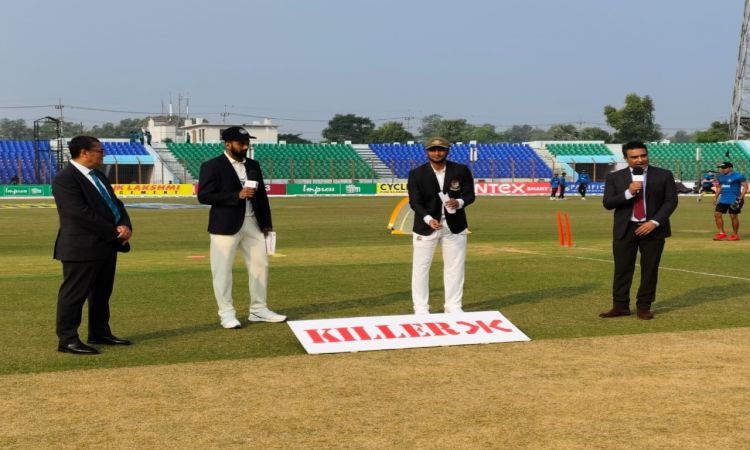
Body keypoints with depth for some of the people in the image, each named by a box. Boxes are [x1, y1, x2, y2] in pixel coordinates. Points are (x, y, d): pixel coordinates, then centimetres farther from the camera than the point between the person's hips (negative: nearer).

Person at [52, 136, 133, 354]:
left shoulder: (98, 176, 15)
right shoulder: (65, 179, -15)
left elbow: (115, 203, 14)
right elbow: (82, 213, -22)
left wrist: (125, 225, -8)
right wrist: (114, 232, -19)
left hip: (106, 245, 9)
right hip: (82, 247, -9)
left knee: (102, 293, 15)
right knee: (74, 294, -3)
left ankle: (100, 333, 25)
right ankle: (67, 339, 3)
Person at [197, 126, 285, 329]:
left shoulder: (253, 165, 12)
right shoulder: (212, 166, -7)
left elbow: (261, 195, 17)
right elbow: (204, 196, -15)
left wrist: (266, 222, 12)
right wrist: (237, 195, -20)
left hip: (253, 224, 6)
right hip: (225, 226, -6)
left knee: (260, 265, 8)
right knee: (223, 269, -2)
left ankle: (258, 310, 19)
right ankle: (226, 313, 8)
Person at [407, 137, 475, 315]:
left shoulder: (461, 170, -3)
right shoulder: (416, 174, -9)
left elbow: (470, 195, -1)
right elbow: (415, 202, -13)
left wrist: (459, 202, -25)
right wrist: (428, 219, -31)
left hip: (454, 226, 2)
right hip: (425, 226, -2)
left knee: (455, 267, 8)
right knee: (421, 267, 2)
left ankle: (453, 306, 20)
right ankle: (421, 308, 13)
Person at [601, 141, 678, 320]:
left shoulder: (664, 175, 1)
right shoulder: (615, 177, 2)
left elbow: (671, 201, -1)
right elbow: (607, 203, -4)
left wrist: (654, 222, -13)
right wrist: (628, 193, -19)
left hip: (652, 229, 0)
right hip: (625, 229, 0)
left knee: (650, 269, 3)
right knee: (622, 268, 1)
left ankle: (644, 306, 11)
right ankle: (620, 306, 8)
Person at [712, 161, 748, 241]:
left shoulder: (738, 176, -10)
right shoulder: (721, 176, 13)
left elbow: (745, 187, -11)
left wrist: (740, 198, -20)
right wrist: (716, 197, 18)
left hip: (734, 200, -7)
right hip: (723, 200, 7)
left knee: (733, 216, -3)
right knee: (717, 214, 0)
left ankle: (735, 235, 10)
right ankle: (721, 233, 8)